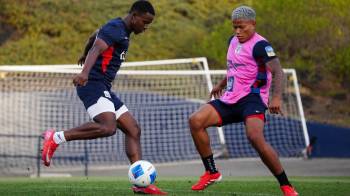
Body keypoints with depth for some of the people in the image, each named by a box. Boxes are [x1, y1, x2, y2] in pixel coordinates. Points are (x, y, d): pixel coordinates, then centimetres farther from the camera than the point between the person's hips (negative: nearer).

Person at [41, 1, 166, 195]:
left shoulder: (118, 28, 19)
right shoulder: (115, 29, -12)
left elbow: (93, 36, 39)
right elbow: (96, 49, -30)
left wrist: (84, 55, 58)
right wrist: (85, 72, -48)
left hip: (103, 89, 11)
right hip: (93, 84, -11)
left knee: (133, 130, 3)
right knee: (108, 127, -30)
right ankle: (56, 138, -19)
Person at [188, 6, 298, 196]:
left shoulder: (260, 45, -13)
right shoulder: (233, 41, 13)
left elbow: (277, 71, -25)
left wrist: (276, 97, -39)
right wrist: (221, 84, 38)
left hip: (251, 99, -8)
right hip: (230, 100, 8)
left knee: (255, 137, -32)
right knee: (195, 120, -9)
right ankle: (211, 172, 3)